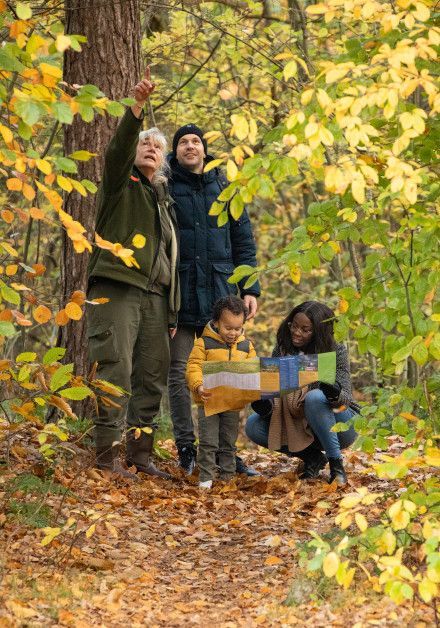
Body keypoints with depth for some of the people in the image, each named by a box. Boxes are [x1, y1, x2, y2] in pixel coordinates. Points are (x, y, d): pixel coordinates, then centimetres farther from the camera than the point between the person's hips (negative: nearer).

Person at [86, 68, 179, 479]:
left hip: (155, 296, 7)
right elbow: (117, 148, -14)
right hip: (116, 289, -7)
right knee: (115, 370, -12)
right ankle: (107, 453, -13)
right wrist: (137, 106, -27)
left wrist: (172, 312, 17)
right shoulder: (120, 183, 9)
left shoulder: (163, 200, 26)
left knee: (152, 376, 4)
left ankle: (140, 452, 9)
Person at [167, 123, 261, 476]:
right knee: (180, 373, 0)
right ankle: (186, 447, 7)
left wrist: (249, 289, 6)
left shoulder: (223, 188, 11)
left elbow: (243, 240, 13)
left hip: (220, 291, 2)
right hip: (180, 293, -2)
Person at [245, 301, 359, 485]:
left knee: (315, 398, -35)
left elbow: (345, 397, -18)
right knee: (253, 425, -15)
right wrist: (266, 406, -25)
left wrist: (335, 394, -43)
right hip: (297, 428, 5)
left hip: (337, 428, -5)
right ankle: (313, 457, -4)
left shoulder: (336, 351, -12)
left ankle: (336, 463, -24)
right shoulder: (282, 350, -1)